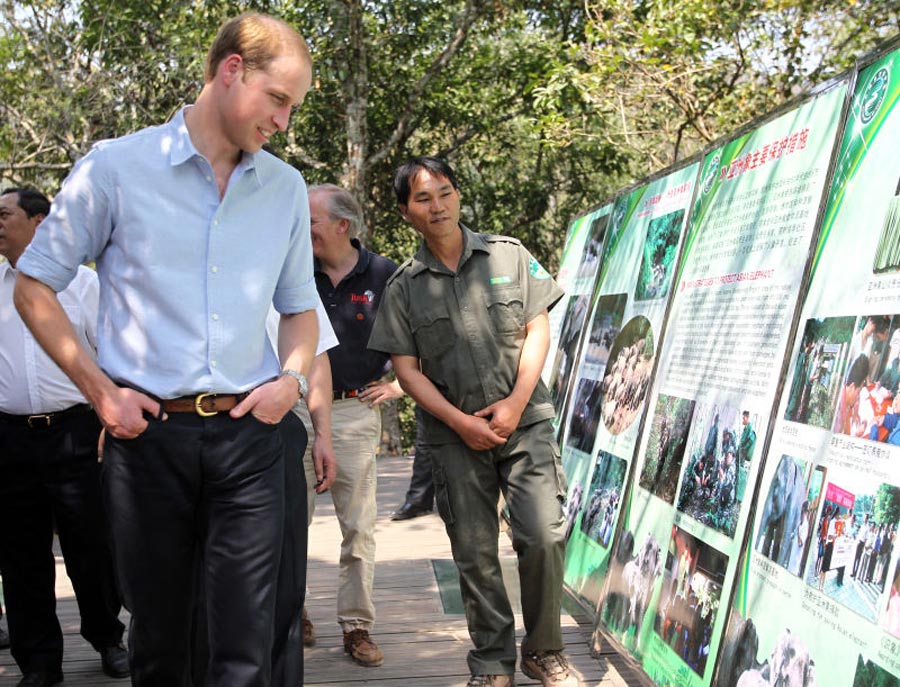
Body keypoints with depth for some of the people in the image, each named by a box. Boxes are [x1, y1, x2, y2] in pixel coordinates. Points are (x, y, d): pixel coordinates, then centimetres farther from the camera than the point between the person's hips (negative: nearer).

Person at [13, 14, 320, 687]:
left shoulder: (286, 187, 10)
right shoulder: (116, 166, -1)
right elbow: (35, 286, 3)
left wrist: (293, 378, 0)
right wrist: (99, 390, -4)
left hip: (248, 434, 2)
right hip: (147, 431, -2)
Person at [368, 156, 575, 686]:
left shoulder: (508, 254, 5)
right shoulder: (404, 286, 4)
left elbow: (538, 330, 4)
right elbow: (407, 369, 2)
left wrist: (516, 402, -7)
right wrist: (460, 422, -8)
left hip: (524, 420, 0)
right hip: (455, 432, 1)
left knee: (544, 535, -10)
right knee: (475, 552, 3)